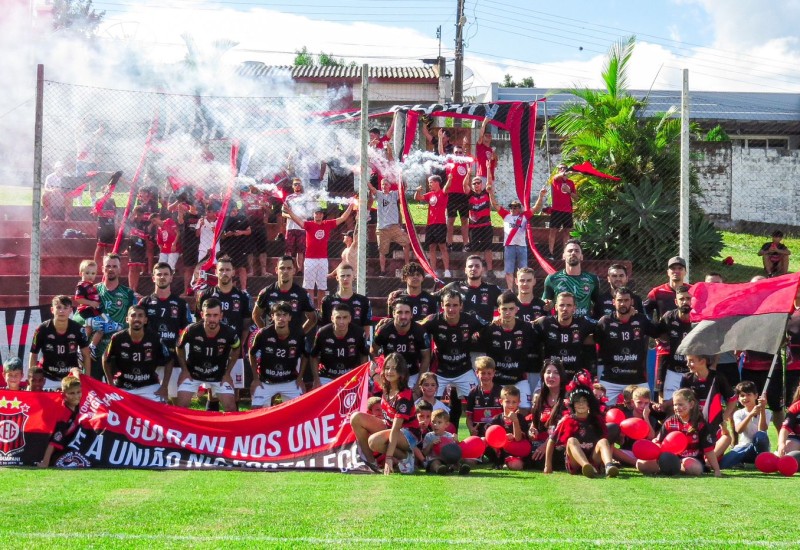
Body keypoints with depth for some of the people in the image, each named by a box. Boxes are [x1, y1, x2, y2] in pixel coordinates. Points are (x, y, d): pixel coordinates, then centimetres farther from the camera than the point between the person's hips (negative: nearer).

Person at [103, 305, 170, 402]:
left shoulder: (154, 338, -12)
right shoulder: (118, 338, -13)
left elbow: (168, 362, 1)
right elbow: (106, 360, 5)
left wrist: (164, 387, -5)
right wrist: (111, 385, 3)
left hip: (149, 387, 0)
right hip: (123, 388, 0)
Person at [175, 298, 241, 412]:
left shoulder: (229, 333, -23)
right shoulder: (192, 330, -25)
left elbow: (236, 350, 1)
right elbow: (180, 347, -2)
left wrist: (227, 373, 1)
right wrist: (184, 370, -3)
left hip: (219, 376, 1)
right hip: (192, 373, -1)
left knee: (231, 407, -5)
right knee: (181, 406, -10)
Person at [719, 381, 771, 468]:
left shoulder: (766, 412, 0)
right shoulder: (738, 414, 4)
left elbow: (762, 430, -19)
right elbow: (738, 430, -19)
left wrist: (762, 410, -26)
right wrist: (751, 414, -33)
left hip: (759, 448, -1)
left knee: (760, 435, -39)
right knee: (722, 463, -30)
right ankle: (742, 463, -3)